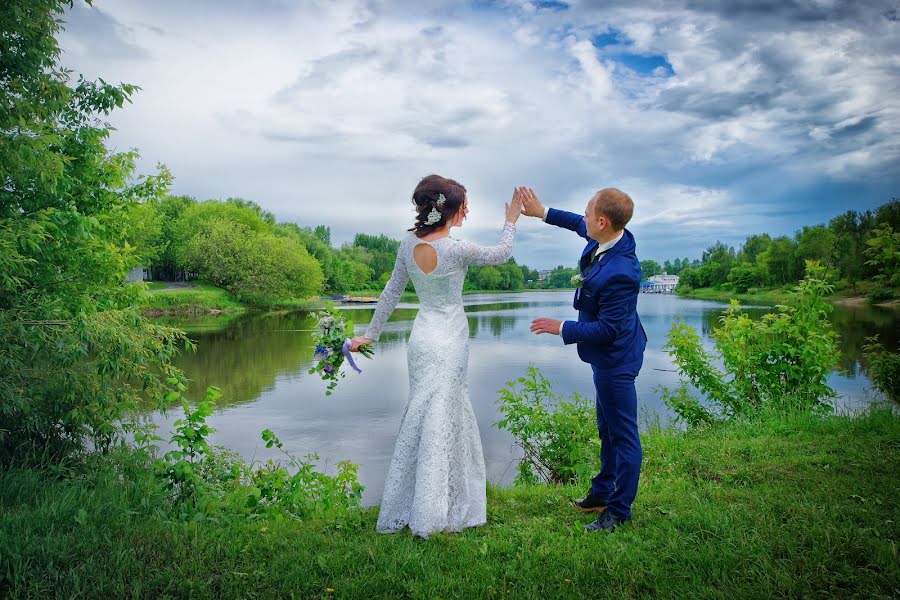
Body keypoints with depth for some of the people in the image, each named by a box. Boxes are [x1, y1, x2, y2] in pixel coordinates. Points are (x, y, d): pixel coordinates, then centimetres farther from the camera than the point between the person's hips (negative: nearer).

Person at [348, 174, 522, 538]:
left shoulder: (408, 245, -1)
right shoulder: (455, 250, -18)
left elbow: (391, 293, 7)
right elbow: (502, 254, -2)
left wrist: (370, 334, 17)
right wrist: (511, 221, 15)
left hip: (422, 340, 7)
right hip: (448, 344, -7)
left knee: (421, 422, 17)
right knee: (439, 423, 2)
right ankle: (428, 518, 13)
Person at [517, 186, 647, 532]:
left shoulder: (619, 274, -34)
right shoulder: (614, 237, -7)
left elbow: (607, 328, -26)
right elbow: (580, 226, 17)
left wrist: (561, 329, -16)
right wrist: (542, 212, 17)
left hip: (615, 360, -10)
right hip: (610, 357, 10)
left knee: (622, 435, 6)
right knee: (607, 429, 23)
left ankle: (619, 510, 21)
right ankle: (603, 491, 41)